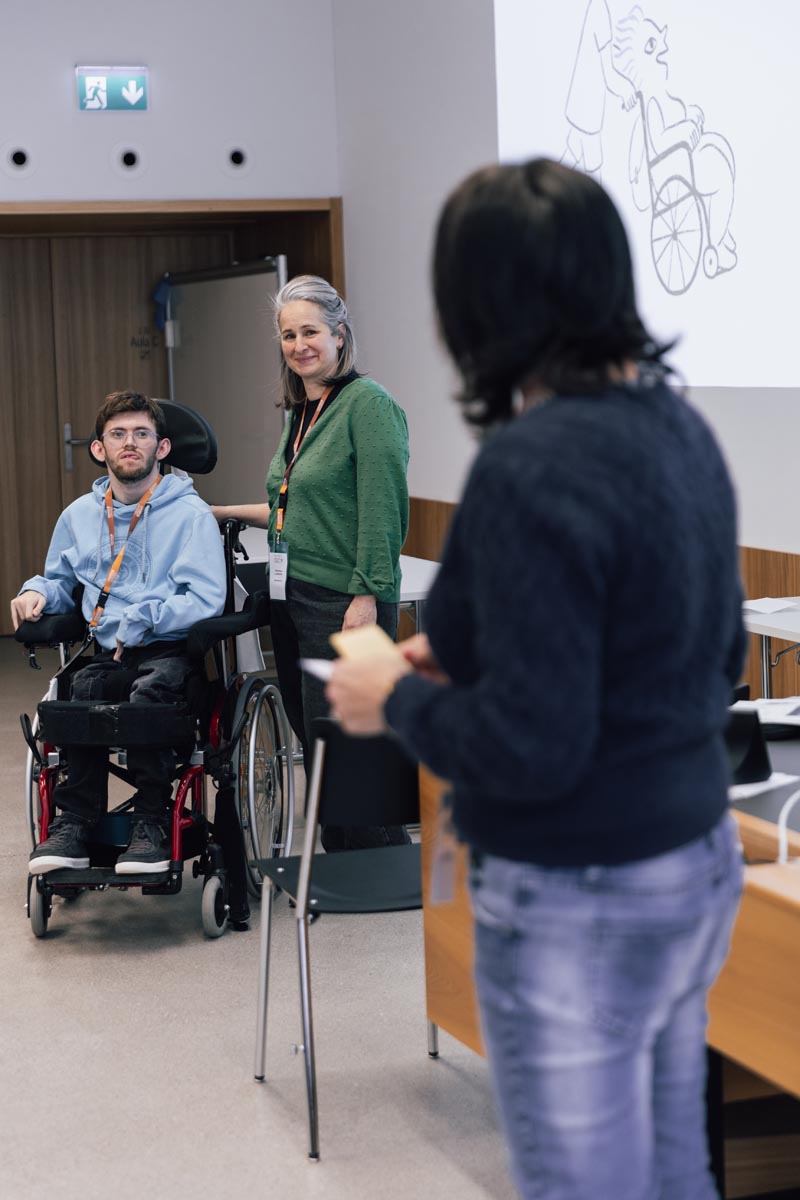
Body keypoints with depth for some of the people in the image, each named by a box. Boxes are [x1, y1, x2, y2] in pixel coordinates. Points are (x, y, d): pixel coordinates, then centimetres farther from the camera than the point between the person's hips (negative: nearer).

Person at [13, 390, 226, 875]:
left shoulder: (190, 514, 0)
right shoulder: (80, 515, 16)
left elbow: (205, 600, -10)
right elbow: (60, 582, 30)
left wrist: (139, 623, -16)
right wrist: (37, 592, 7)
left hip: (172, 650, -4)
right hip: (107, 653, 4)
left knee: (149, 690, -36)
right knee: (81, 690, -30)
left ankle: (152, 824, -22)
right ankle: (75, 823, -23)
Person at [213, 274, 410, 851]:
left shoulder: (368, 404, -11)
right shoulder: (301, 412, 16)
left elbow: (382, 510, -17)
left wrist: (366, 598, -21)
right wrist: (227, 513, 26)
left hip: (344, 603, -9)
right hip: (293, 602, 9)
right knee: (316, 750, 10)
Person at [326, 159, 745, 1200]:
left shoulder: (531, 467, -22)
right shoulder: (678, 425, 4)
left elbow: (529, 747, -24)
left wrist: (398, 700, -6)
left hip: (579, 905, -8)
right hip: (697, 862, 9)